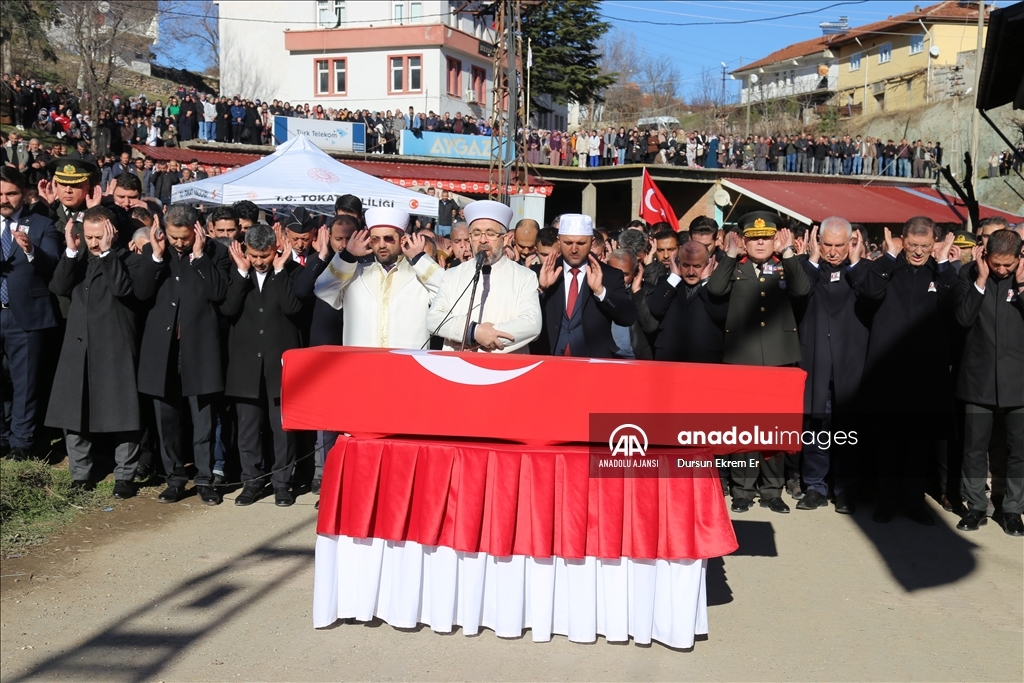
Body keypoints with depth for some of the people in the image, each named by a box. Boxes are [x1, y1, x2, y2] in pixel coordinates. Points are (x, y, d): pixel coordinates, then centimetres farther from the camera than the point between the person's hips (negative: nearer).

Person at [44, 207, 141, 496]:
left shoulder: (128, 260, -2)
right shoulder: (78, 260, 14)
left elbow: (123, 288, -20)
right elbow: (58, 288, -1)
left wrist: (107, 252, -16)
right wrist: (71, 251, -8)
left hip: (115, 349, -5)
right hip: (78, 348, 5)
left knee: (121, 416, 0)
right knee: (73, 413, 9)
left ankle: (124, 476, 11)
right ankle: (80, 473, 23)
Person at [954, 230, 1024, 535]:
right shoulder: (970, 273, -2)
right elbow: (963, 318, -9)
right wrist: (981, 279, -15)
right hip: (979, 377, 0)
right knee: (975, 447, 6)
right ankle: (976, 507, 19)